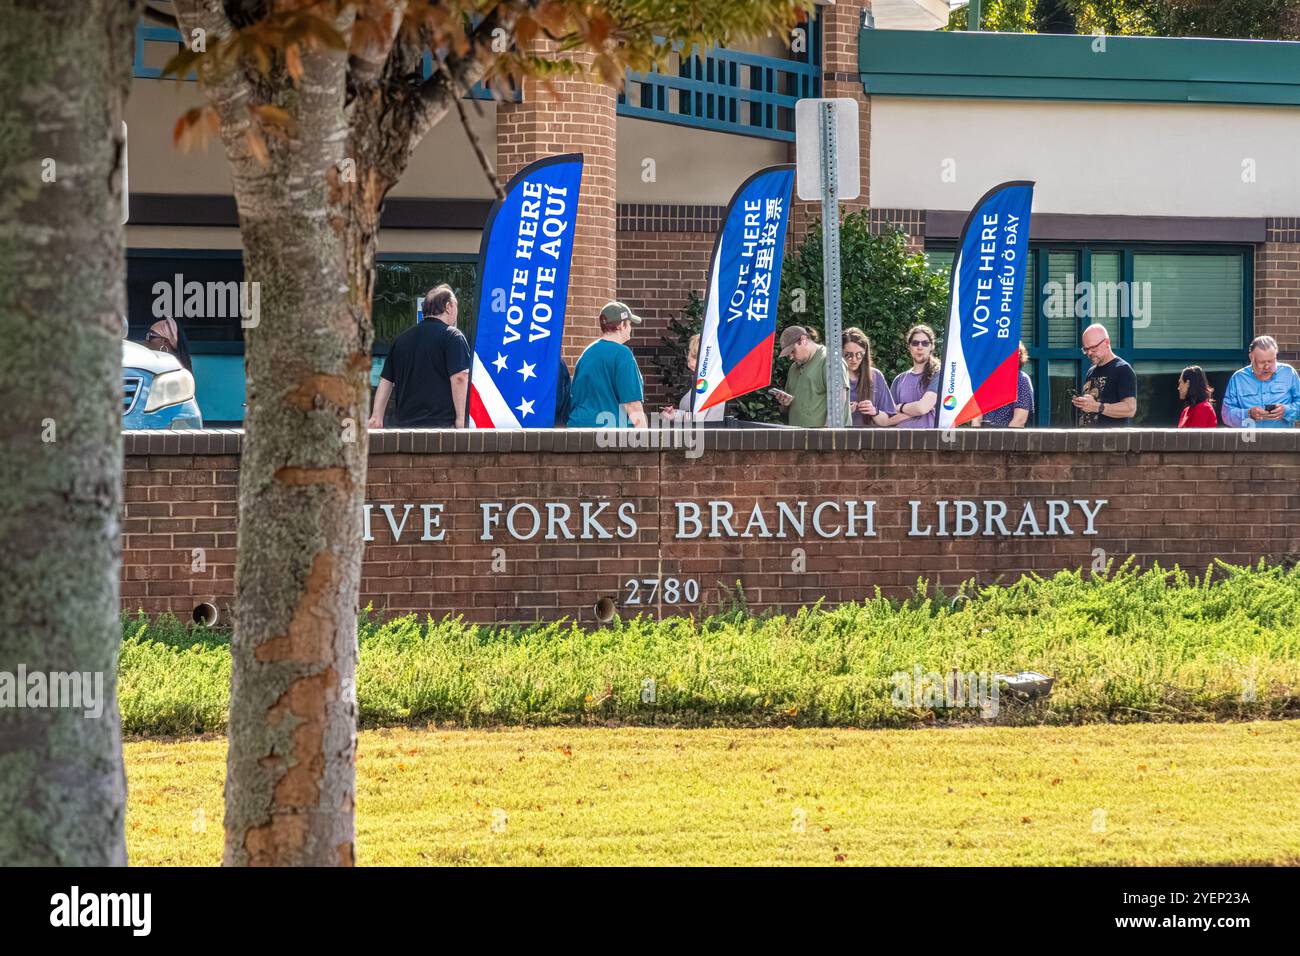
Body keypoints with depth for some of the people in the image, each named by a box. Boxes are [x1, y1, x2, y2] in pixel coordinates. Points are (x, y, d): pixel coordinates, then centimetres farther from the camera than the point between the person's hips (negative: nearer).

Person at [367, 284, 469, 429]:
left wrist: (376, 417, 17)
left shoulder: (402, 338, 17)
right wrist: (460, 418, -10)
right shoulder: (453, 336, -2)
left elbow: (385, 381, 17)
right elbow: (459, 378, -12)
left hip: (403, 422, 6)